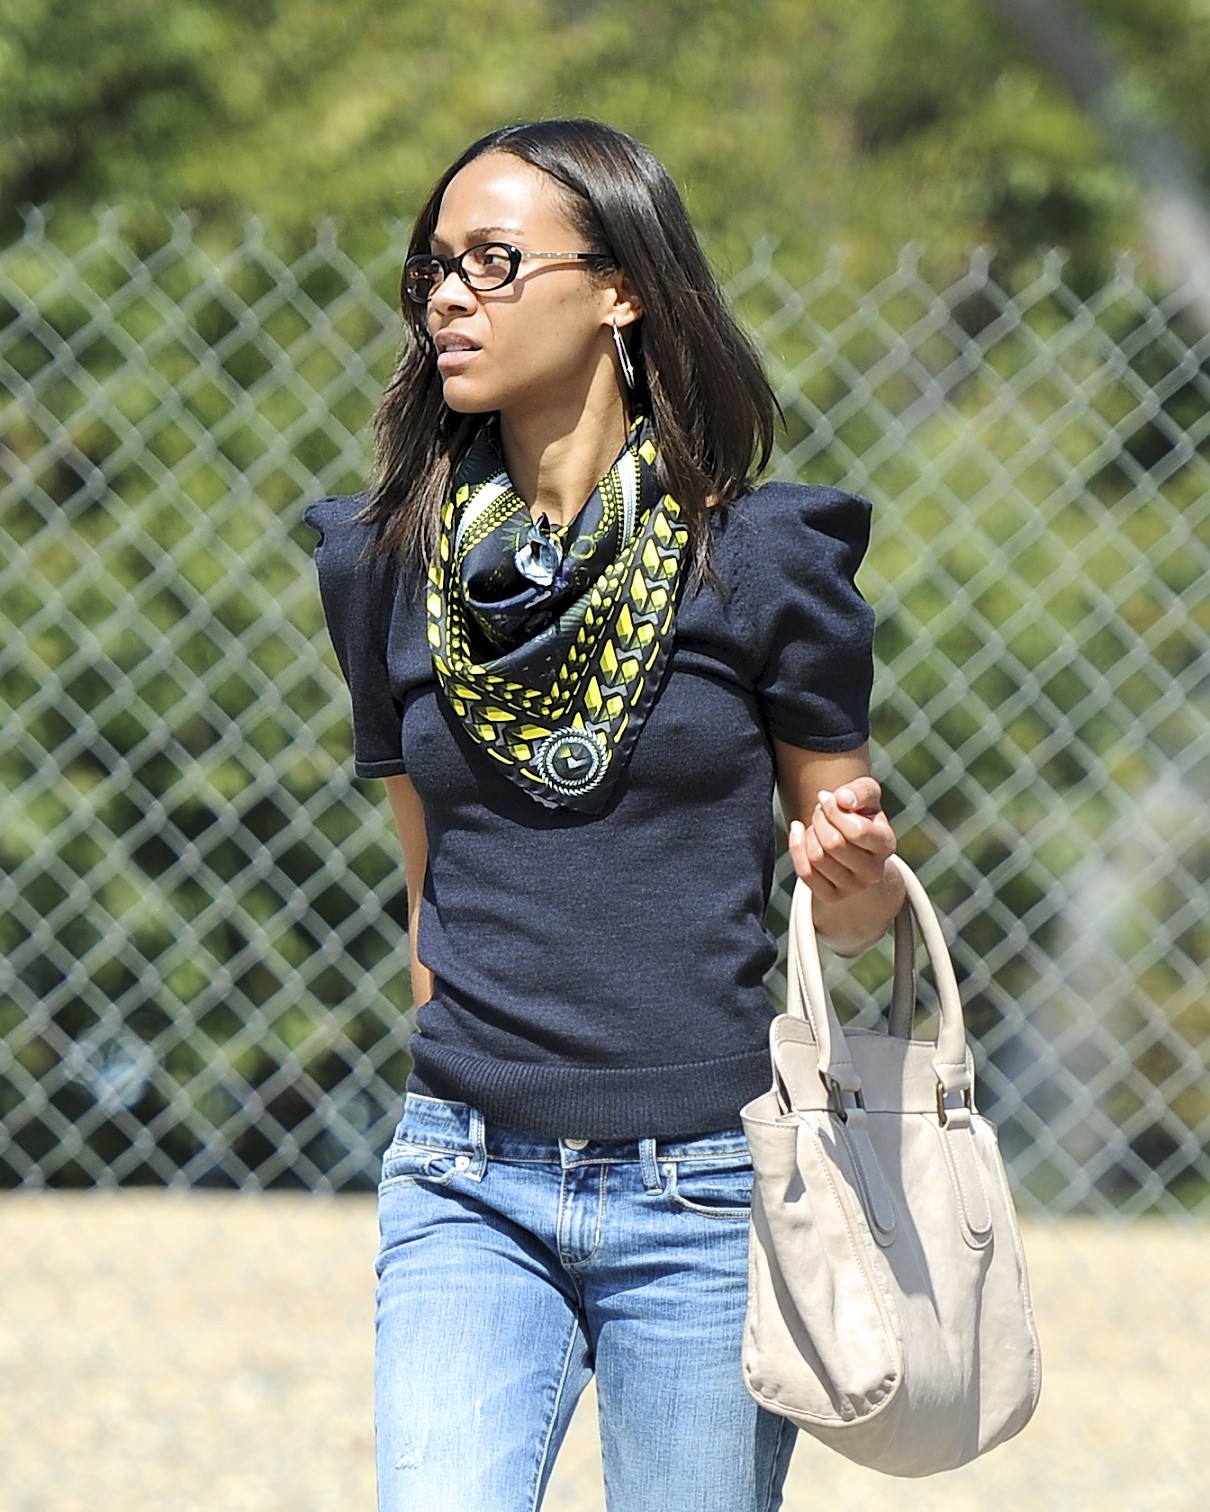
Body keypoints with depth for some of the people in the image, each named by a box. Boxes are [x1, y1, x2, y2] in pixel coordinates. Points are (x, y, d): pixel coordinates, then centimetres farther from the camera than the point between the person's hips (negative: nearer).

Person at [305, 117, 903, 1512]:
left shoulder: (762, 558, -2)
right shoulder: (388, 560, 6)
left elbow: (855, 905, 5)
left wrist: (853, 873, -17)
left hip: (703, 1194, -2)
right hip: (469, 1190, 2)